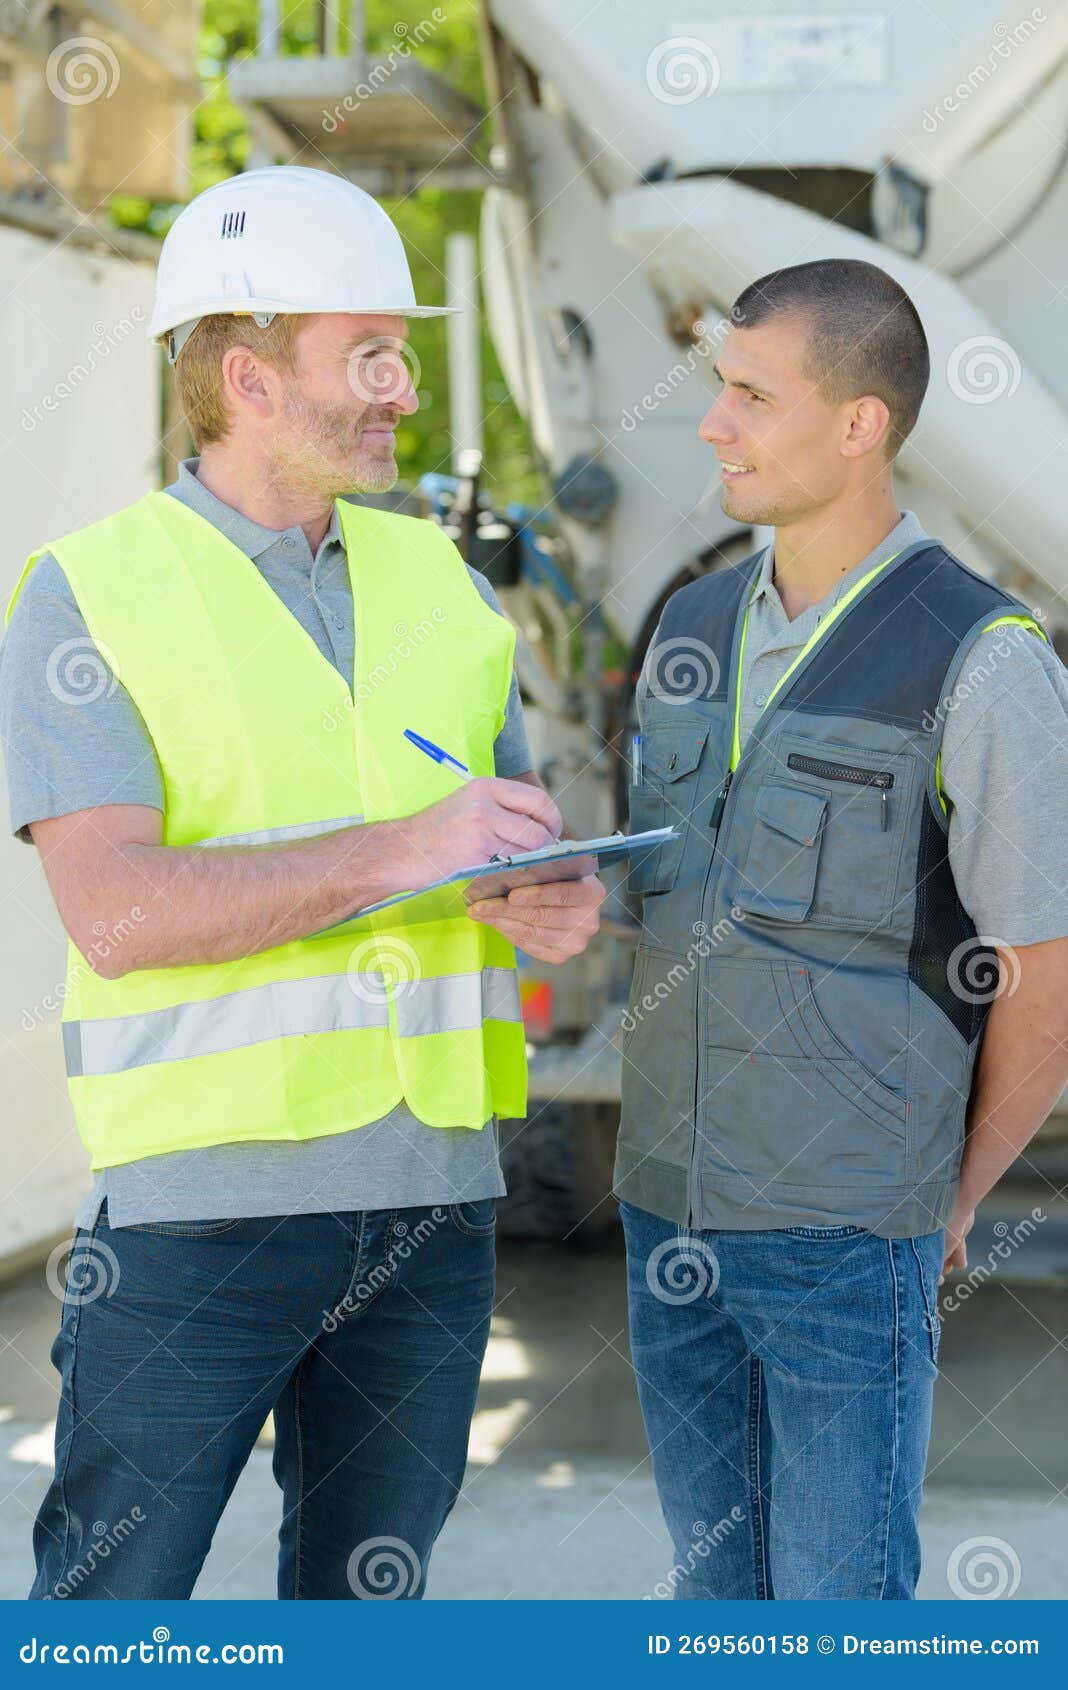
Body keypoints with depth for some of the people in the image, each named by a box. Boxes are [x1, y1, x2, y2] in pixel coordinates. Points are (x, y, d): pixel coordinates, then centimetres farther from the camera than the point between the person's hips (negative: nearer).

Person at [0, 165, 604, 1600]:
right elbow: (117, 912, -17)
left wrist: (554, 907, -6)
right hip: (202, 1196, -5)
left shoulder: (440, 585, 12)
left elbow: (510, 847, 19)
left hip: (432, 1193, 5)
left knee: (367, 1594, 14)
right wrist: (401, 848, -24)